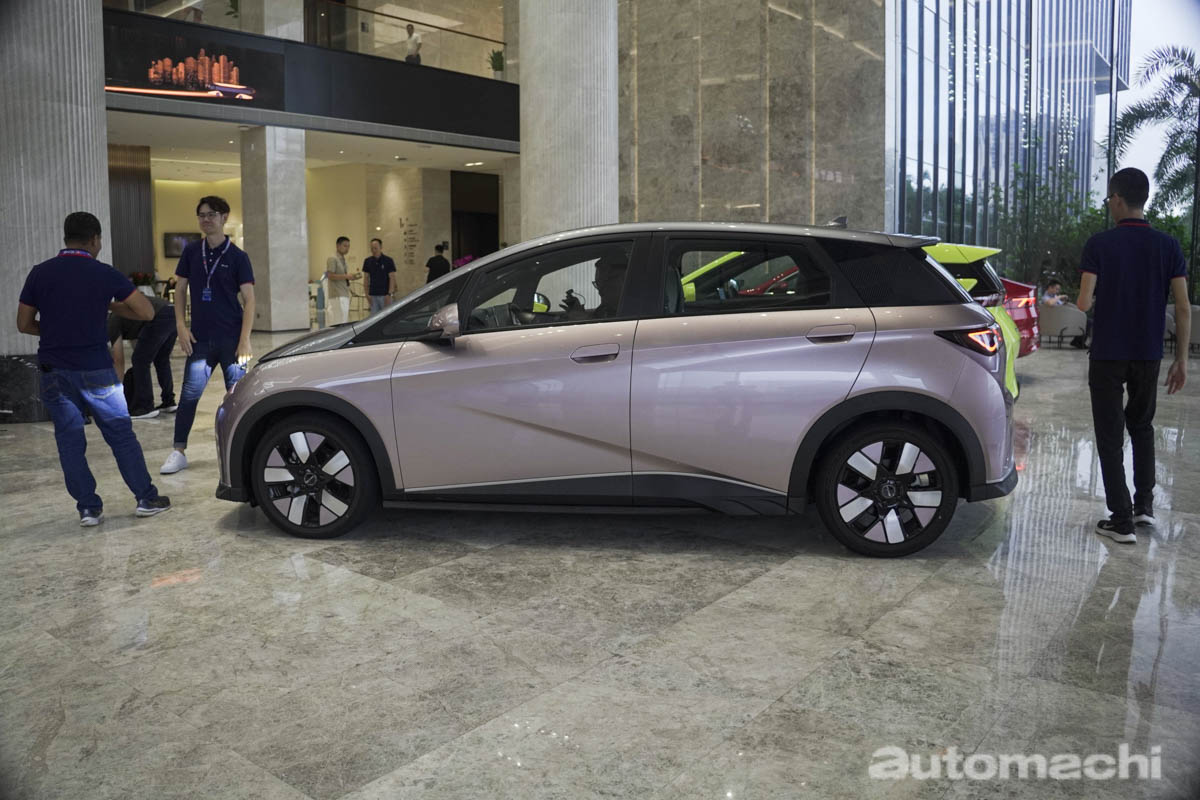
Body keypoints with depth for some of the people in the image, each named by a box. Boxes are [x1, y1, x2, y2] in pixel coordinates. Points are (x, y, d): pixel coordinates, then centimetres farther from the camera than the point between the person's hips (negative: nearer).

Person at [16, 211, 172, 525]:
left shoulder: (40, 273, 1)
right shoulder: (104, 274, -7)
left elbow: (24, 324, 5)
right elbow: (147, 312, -6)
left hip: (54, 372, 2)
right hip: (95, 370, -2)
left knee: (69, 440, 10)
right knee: (121, 435, 8)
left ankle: (88, 508, 11)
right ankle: (147, 499, 14)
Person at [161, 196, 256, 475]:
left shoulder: (237, 256, -2)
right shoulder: (191, 252, 6)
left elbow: (249, 300, -5)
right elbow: (180, 290, 12)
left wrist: (245, 339, -13)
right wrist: (181, 326, -1)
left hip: (231, 338, -2)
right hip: (200, 338, 2)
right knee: (189, 394, 0)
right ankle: (178, 452, 9)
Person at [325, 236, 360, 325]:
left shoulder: (343, 260, 20)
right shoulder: (332, 259, -7)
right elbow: (330, 276, -17)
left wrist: (351, 277, 7)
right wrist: (347, 276, -20)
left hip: (344, 295, 9)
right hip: (337, 296, -9)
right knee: (338, 324, -14)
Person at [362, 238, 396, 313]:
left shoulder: (388, 261, -4)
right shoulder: (367, 261, 7)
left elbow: (392, 278, -6)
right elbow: (366, 278, 10)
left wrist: (389, 294, -14)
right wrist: (367, 293, 2)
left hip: (385, 295, -3)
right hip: (373, 295, 4)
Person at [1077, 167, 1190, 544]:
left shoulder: (1100, 244, -10)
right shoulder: (1168, 246, -1)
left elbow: (1084, 303, -14)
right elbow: (1183, 308, -2)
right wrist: (1181, 358, 5)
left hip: (1108, 355, -3)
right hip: (1148, 355, 3)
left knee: (1110, 436, 3)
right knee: (1142, 427, 23)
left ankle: (1122, 521, 4)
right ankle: (1144, 503, 22)